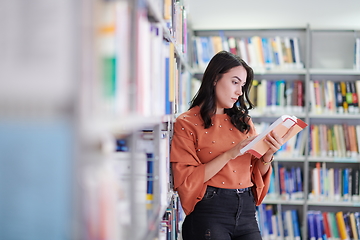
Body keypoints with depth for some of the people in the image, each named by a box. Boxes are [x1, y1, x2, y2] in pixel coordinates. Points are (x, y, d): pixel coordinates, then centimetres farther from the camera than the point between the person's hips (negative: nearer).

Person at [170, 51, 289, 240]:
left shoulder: (243, 121, 14)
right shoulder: (186, 123, -3)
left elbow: (257, 174, 14)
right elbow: (186, 181, -13)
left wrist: (268, 155, -6)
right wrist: (229, 154, -17)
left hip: (246, 211, 5)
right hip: (209, 211, -5)